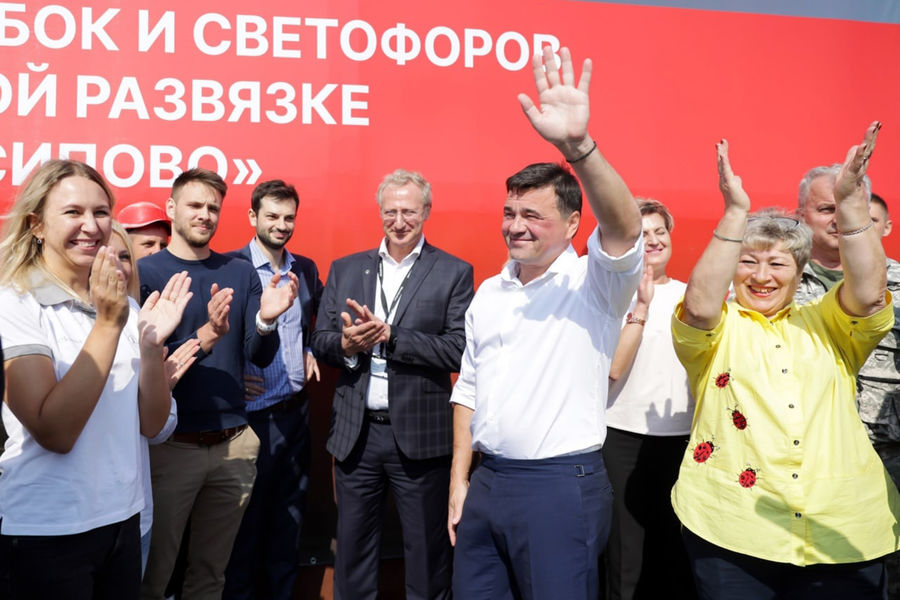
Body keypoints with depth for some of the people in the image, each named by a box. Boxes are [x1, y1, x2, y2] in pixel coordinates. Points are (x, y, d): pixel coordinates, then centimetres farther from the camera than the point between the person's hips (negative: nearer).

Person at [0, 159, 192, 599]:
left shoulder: (122, 305, 3)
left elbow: (150, 424, 0)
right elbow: (54, 432, -22)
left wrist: (152, 344, -14)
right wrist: (107, 325, -24)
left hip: (124, 517, 5)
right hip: (45, 533, -5)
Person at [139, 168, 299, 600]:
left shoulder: (241, 273, 6)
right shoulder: (144, 272, -3)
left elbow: (260, 356, 1)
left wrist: (266, 320, -21)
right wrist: (205, 337, -27)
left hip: (233, 444, 3)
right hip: (171, 445, -3)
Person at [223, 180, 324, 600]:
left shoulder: (306, 269, 8)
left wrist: (311, 349, 7)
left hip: (296, 411, 5)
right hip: (252, 414, -5)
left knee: (289, 516, 16)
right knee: (246, 522, 9)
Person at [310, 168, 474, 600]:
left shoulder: (454, 272, -3)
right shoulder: (345, 269, 8)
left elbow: (458, 351, -13)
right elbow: (320, 341, 7)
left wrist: (388, 334, -19)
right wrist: (345, 343, -15)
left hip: (420, 435, -3)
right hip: (356, 433, 3)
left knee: (427, 553, 13)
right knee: (352, 548, 18)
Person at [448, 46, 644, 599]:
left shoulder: (594, 282, -8)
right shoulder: (489, 293, 9)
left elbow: (626, 228, -29)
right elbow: (469, 388, 12)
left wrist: (577, 145, -43)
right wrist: (459, 480, 9)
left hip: (562, 485, -5)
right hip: (485, 480, 6)